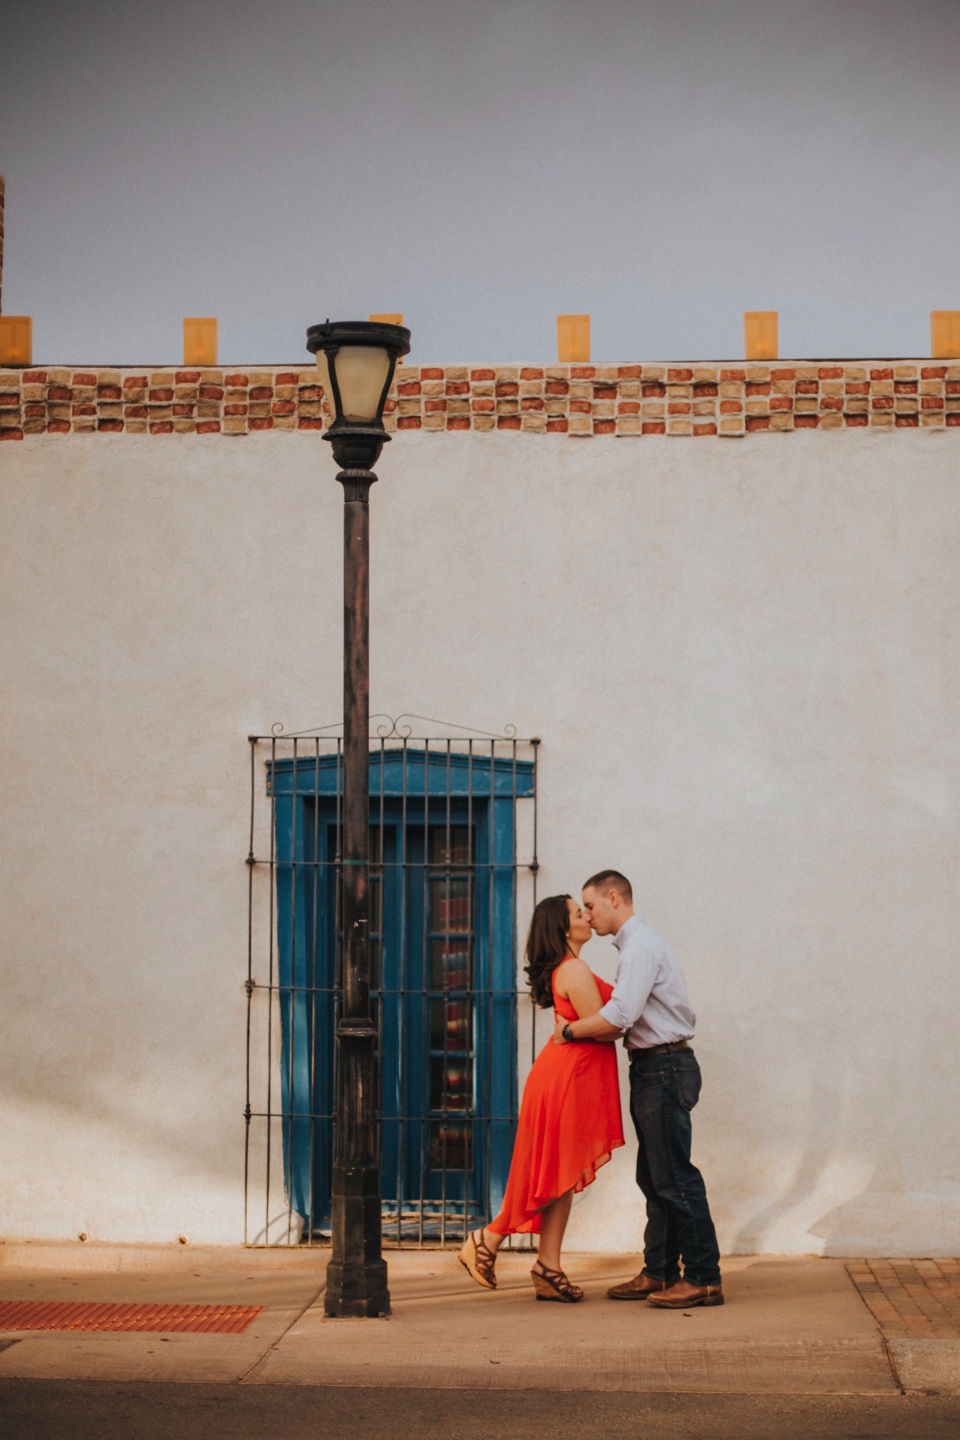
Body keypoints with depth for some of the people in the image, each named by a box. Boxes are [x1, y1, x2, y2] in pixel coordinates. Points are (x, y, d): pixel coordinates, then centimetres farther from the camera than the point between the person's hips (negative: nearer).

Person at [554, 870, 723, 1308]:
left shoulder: (641, 945, -14)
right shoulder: (637, 943, 18)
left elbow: (619, 1016, -23)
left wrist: (568, 1031, -11)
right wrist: (587, 1031, 7)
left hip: (665, 1069, -11)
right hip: (653, 1069, 11)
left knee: (674, 1176, -8)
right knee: (654, 1177, 13)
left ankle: (703, 1278, -6)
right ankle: (659, 1272, 18)